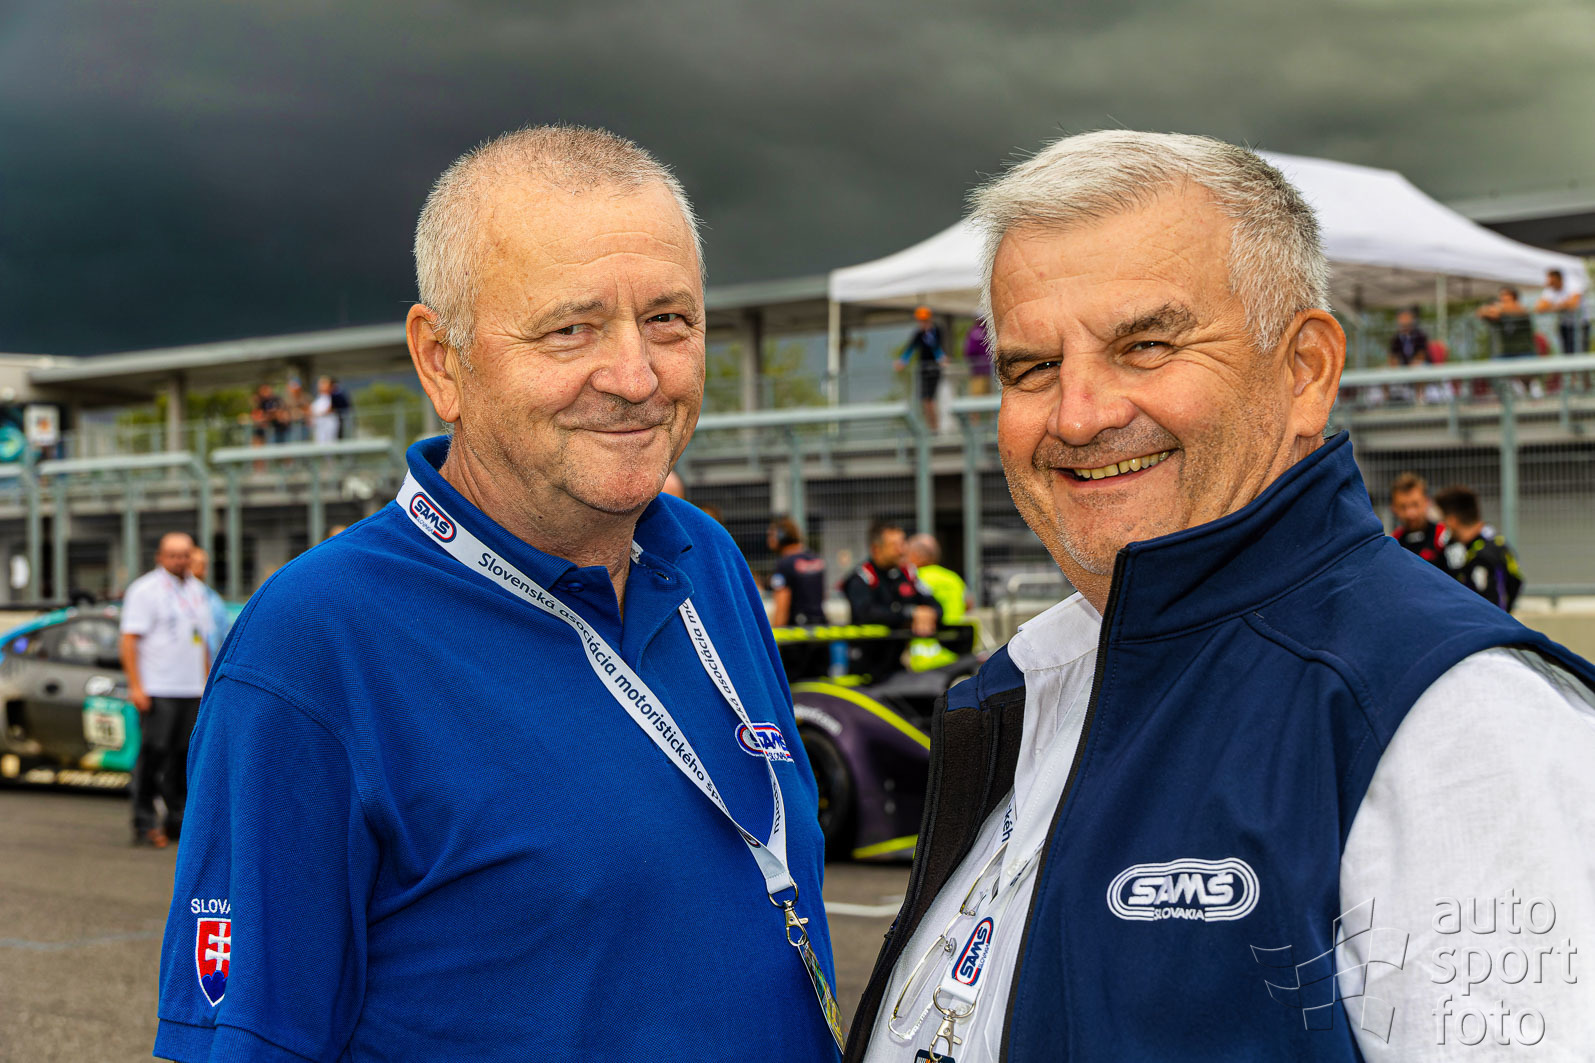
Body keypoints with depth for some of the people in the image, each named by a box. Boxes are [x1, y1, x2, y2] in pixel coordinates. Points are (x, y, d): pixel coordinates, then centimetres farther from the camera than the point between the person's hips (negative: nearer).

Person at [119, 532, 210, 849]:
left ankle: (178, 822, 15)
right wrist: (135, 686, -17)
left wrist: (207, 681, 16)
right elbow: (129, 640, -10)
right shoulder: (145, 590, -4)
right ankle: (144, 825, -2)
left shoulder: (196, 590, 17)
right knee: (153, 755, -7)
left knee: (185, 756, 7)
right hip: (157, 690, -6)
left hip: (191, 691, 6)